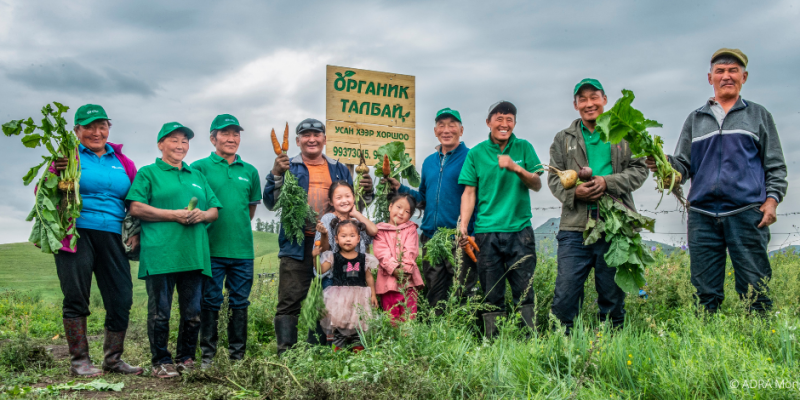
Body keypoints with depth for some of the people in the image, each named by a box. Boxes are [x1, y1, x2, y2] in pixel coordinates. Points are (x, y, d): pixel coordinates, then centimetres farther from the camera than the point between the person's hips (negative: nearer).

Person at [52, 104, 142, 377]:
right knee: (76, 299, -1)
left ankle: (113, 359, 16)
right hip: (76, 235, -4)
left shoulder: (122, 162, 15)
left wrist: (135, 231, 5)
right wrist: (56, 174, -20)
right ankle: (79, 361, 9)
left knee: (121, 299, 3)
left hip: (111, 238, 4)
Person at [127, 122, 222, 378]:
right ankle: (161, 362, 7)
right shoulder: (148, 173, 7)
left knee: (192, 312, 6)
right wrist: (173, 215, -12)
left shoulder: (197, 176, 23)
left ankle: (186, 359, 19)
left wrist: (202, 215, -3)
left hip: (194, 254, 5)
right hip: (160, 255, -5)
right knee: (160, 311, -3)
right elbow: (136, 208, -5)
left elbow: (215, 210, 21)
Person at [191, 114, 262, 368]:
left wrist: (239, 229, 12)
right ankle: (207, 355, 11)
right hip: (212, 249, -3)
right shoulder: (200, 167, 0)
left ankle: (238, 354, 17)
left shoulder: (249, 171, 12)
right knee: (210, 302, 2)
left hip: (243, 249, 4)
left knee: (240, 302, 8)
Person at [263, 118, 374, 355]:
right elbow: (272, 204, -3)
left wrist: (366, 193, -1)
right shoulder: (289, 167, 6)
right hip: (297, 246, -3)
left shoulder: (340, 170, 16)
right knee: (290, 302, -6)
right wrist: (276, 175, -16)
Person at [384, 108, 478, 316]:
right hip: (431, 239, 6)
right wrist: (400, 188, 10)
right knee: (434, 297, 11)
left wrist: (473, 235, -19)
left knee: (464, 295, -5)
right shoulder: (429, 162, 18)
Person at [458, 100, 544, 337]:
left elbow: (537, 185, 5)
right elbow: (469, 193, 5)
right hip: (486, 232, 0)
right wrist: (463, 226, -6)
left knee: (524, 291, -2)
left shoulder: (523, 148, 9)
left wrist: (516, 168, -13)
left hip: (519, 229, 0)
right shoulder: (476, 153, 8)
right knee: (491, 294, 2)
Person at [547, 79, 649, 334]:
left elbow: (639, 169, 6)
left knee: (613, 295, 7)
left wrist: (608, 182, -10)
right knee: (565, 295, -5)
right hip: (575, 227, 0)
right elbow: (554, 178, 10)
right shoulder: (563, 139, 15)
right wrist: (574, 191, -11)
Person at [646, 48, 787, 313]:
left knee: (754, 288, -5)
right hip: (703, 214, 2)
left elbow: (775, 165, 13)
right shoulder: (695, 119, 19)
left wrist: (772, 199, -3)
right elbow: (683, 165, 13)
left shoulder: (759, 115, 16)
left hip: (747, 212, -2)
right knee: (705, 291, 2)